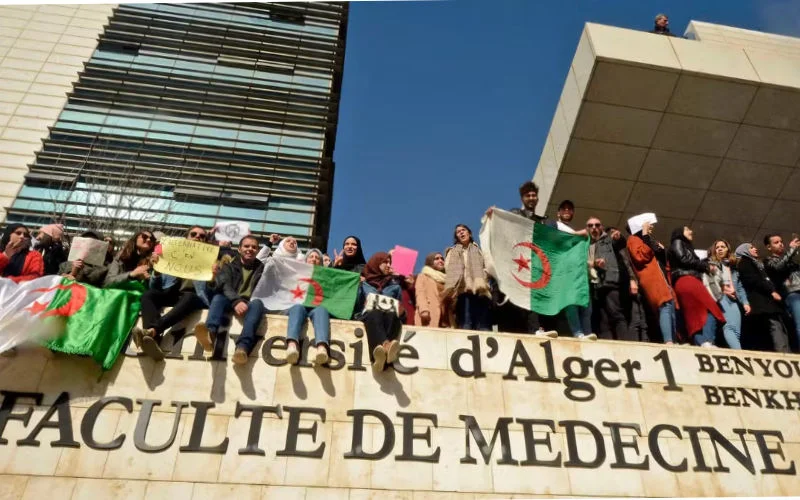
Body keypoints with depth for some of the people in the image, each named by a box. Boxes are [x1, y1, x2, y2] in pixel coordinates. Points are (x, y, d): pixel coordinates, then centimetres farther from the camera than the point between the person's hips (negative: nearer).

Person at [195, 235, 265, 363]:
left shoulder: (261, 267, 20)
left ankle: (242, 347, -57)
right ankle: (210, 334, -61)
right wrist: (236, 301, -27)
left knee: (258, 303, -34)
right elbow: (224, 285, -7)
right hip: (230, 303, 1)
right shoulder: (230, 265, 14)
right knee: (218, 297, -31)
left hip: (249, 305, 0)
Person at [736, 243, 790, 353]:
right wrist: (771, 291, -11)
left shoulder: (756, 263, 33)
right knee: (775, 326, -21)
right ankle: (782, 353, -29)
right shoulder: (744, 263, 5)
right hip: (760, 301, -9)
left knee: (781, 328, -2)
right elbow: (753, 280, -8)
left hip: (766, 300, 9)